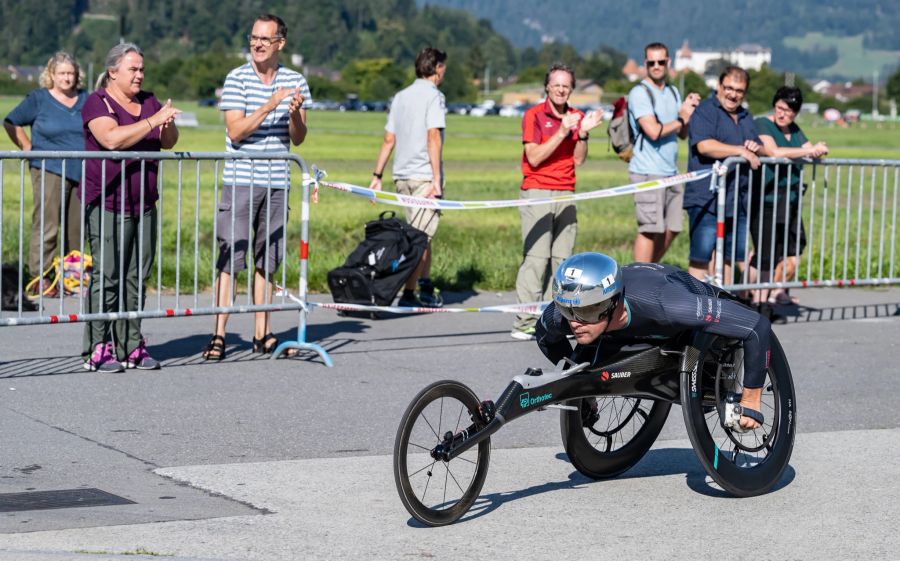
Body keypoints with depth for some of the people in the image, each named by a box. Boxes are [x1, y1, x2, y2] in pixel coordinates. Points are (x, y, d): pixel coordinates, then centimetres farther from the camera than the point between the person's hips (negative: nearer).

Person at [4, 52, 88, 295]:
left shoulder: (86, 100, 12)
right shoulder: (38, 99, 3)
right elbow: (11, 122, 7)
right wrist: (28, 148, 1)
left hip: (82, 173, 4)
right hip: (49, 172, -4)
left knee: (77, 227, 6)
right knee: (46, 225, -7)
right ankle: (39, 277, -4)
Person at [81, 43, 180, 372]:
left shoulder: (149, 102, 15)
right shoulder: (98, 103, -5)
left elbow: (169, 142, 11)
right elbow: (112, 138, -22)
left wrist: (169, 124, -11)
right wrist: (153, 121, -24)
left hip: (144, 203, 6)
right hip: (108, 204, -6)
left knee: (136, 277, 6)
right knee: (107, 276, -9)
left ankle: (130, 347, 10)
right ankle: (96, 349, -6)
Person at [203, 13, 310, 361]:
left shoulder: (295, 82, 8)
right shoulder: (237, 79, -2)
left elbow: (298, 139, 7)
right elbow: (236, 132, -10)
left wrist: (295, 114, -13)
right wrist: (271, 105, -18)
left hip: (277, 184, 4)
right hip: (240, 181, -3)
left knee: (267, 262, 9)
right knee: (230, 260, -6)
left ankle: (262, 335, 15)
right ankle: (219, 335, -5)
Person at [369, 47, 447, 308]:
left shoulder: (400, 96, 15)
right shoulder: (433, 96, -7)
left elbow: (389, 139, 14)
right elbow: (433, 137, -15)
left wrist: (377, 174, 16)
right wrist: (437, 178, -18)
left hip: (402, 175, 7)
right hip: (424, 175, -7)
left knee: (420, 234, 17)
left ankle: (426, 288, 21)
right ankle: (408, 294, -7)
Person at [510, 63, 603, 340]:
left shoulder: (577, 117, 13)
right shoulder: (534, 115, -1)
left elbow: (579, 160, 6)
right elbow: (534, 158, -10)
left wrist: (583, 132, -8)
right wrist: (562, 132, -16)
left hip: (566, 194, 5)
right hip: (537, 192, -5)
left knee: (562, 258, 2)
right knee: (536, 257, -12)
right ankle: (525, 322, -12)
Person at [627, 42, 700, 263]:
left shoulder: (673, 93, 16)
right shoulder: (640, 93, -8)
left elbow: (683, 134, 16)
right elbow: (653, 131, -19)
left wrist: (689, 111, -1)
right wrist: (681, 119, -5)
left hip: (671, 172, 8)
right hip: (648, 172, -8)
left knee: (671, 229, 13)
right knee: (650, 229, -9)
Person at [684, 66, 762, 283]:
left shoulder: (746, 118, 21)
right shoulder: (705, 111, -5)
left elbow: (761, 150, 27)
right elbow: (704, 146, -21)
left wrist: (756, 148, 2)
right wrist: (741, 151, -14)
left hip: (737, 200, 8)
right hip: (706, 199, -8)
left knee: (731, 255, 12)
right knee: (701, 255, -7)